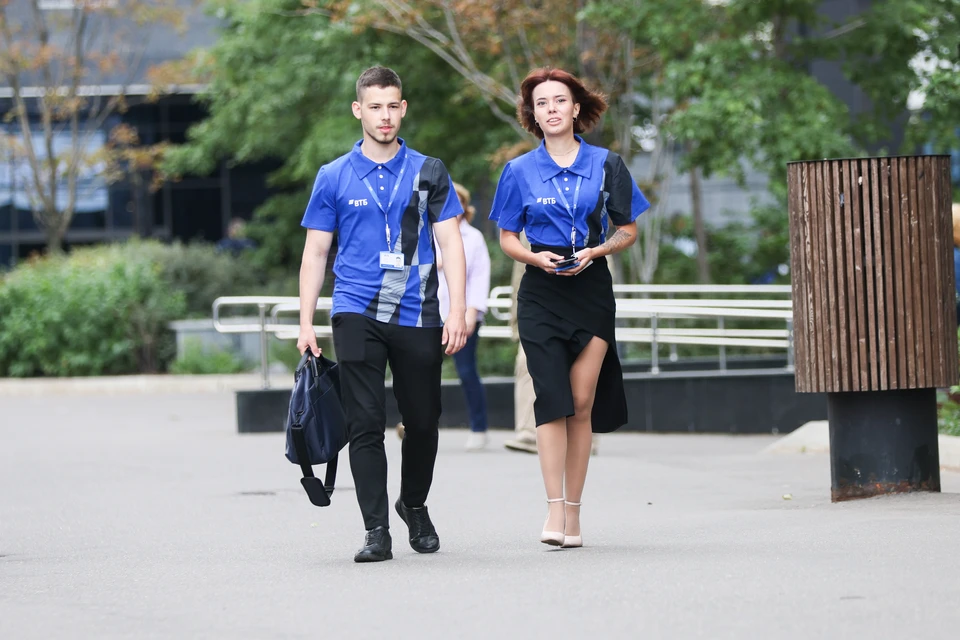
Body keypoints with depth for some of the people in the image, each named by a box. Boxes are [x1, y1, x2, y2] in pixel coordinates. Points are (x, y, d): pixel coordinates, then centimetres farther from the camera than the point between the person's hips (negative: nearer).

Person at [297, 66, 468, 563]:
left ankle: (414, 505, 32)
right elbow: (315, 252, 9)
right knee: (366, 423, -8)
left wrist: (457, 312, -7)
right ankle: (376, 531, -6)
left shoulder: (428, 172, 7)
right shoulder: (334, 177, 7)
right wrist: (306, 323, 2)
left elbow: (450, 243, 4)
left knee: (423, 421, 7)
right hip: (357, 313, -1)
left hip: (418, 315, 1)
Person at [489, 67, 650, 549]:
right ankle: (554, 510, -15)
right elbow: (507, 238, 10)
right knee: (552, 399, -12)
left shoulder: (605, 165, 5)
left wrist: (595, 251, -10)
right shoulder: (520, 171, 6)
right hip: (541, 294, -1)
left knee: (582, 404, 0)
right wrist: (536, 257, -11)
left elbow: (628, 230, 9)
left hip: (592, 289, 1)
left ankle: (573, 510, 6)